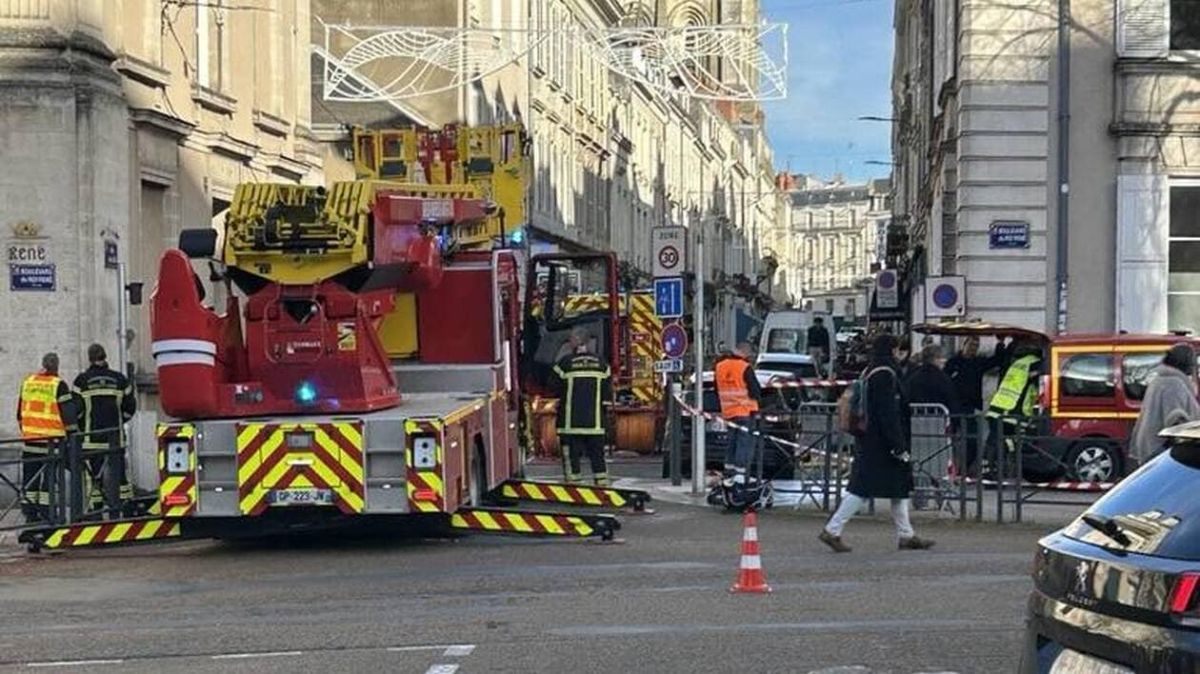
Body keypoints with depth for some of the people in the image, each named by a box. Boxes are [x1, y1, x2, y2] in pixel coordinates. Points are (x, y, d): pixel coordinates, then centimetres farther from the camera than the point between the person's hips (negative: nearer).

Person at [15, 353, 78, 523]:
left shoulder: (27, 382, 9)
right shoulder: (58, 385, -9)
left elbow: (20, 412, 16)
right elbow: (68, 413, -10)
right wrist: (72, 434, 0)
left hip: (30, 437, 5)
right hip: (51, 439, -5)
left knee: (30, 476, 10)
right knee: (49, 476, -1)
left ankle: (29, 513, 12)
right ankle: (45, 512, -4)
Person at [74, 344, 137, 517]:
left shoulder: (82, 380, -4)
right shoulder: (119, 379, 4)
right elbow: (129, 407, 8)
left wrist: (81, 427, 13)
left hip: (91, 436, -2)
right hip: (116, 436, 2)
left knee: (95, 473, 1)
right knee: (118, 473, 7)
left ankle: (95, 511, -1)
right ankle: (127, 509, 5)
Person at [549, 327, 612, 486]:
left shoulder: (566, 362, -9)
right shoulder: (601, 363, 3)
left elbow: (554, 387, -2)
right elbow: (607, 391, 7)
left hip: (571, 420, -3)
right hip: (595, 420, 3)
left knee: (571, 455, 1)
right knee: (597, 455, 10)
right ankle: (602, 485, 10)